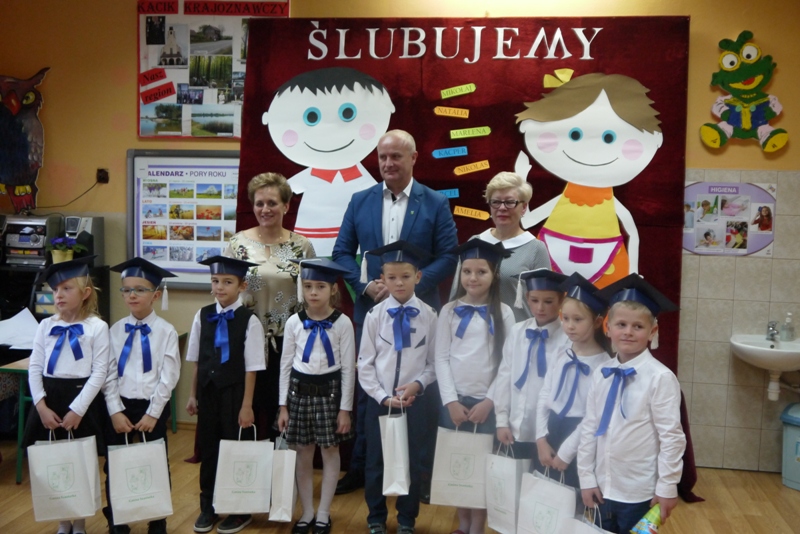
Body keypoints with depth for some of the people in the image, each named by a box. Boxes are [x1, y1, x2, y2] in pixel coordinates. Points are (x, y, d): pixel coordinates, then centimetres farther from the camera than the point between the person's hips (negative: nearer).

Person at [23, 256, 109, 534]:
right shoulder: (46, 326, 4)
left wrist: (77, 410, -15)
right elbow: (34, 368, 3)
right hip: (49, 398, 4)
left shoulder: (97, 327, -7)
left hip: (81, 399, -4)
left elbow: (99, 373, -10)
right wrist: (41, 406, -8)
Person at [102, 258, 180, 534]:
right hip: (120, 406, 3)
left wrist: (152, 413, -12)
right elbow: (108, 374, 0)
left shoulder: (166, 331, -6)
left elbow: (168, 377, -8)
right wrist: (115, 411, -8)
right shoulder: (116, 330, 2)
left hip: (153, 407, -2)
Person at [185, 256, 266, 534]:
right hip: (208, 391, 4)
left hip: (234, 393, -4)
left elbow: (251, 368, -11)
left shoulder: (249, 320, -13)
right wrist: (193, 394, 8)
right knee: (208, 449, 15)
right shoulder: (203, 316, 0)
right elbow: (197, 360, 7)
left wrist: (247, 405, -11)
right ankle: (207, 507, 32)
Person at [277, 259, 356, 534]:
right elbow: (285, 364, 4)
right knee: (303, 455, 9)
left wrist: (345, 408, -7)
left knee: (330, 453, 8)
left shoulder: (342, 323, -8)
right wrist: (283, 405, 2)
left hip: (329, 391, -2)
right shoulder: (294, 322, -1)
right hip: (299, 391, 2)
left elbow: (348, 368, -5)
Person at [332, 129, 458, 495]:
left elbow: (448, 256, -5)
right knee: (367, 391, 12)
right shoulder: (360, 201, 7)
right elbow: (342, 252, 6)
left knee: (421, 393, 5)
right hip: (370, 310, 2)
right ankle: (360, 467, 26)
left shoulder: (436, 204, 0)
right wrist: (365, 285, -11)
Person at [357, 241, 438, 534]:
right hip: (379, 400, 0)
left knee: (412, 463, 11)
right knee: (375, 462, 11)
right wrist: (383, 397, -11)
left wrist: (418, 384, -16)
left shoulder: (428, 316, -6)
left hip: (414, 400, 0)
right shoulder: (375, 315, -6)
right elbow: (365, 364, -3)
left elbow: (434, 363, -1)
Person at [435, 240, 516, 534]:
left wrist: (489, 401, -9)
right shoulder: (450, 311, 2)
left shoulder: (503, 313, -1)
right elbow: (441, 358, 0)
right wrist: (451, 400, -8)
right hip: (454, 400, 1)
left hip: (487, 402, -1)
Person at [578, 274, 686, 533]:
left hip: (639, 492, -5)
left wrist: (667, 487, -9)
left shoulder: (660, 377, -15)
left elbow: (672, 437, -12)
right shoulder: (600, 375, 0)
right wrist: (586, 477, 4)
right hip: (603, 487, 5)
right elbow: (589, 427, 4)